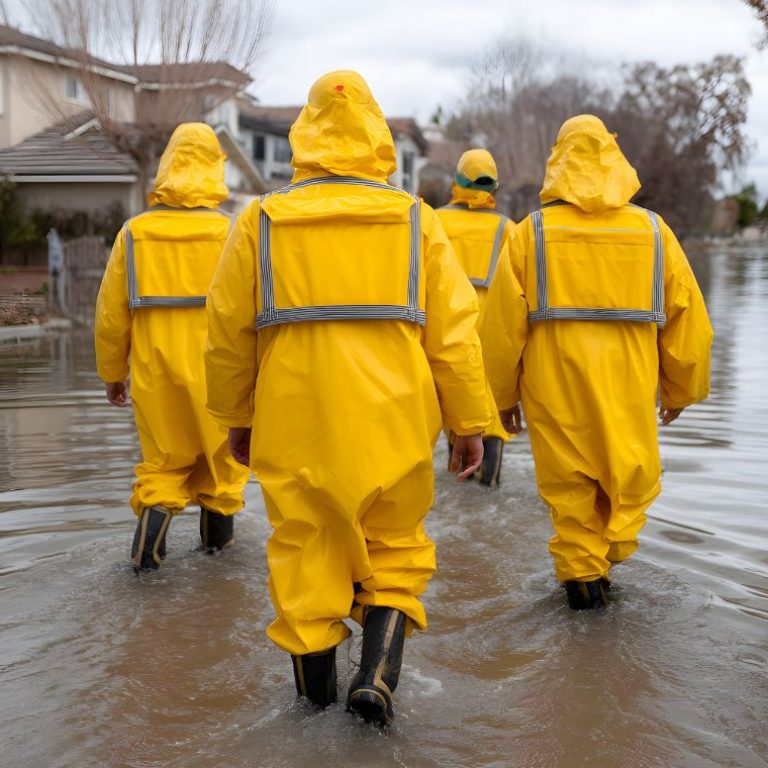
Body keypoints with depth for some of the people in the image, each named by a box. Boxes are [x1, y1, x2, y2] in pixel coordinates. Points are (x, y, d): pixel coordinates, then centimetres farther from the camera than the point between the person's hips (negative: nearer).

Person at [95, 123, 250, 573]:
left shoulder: (135, 233, -3)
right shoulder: (230, 232, -10)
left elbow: (111, 313, 0)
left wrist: (113, 373, 13)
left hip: (155, 372, 1)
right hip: (216, 371, -1)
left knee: (163, 459, 15)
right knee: (220, 450, 19)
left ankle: (155, 510, -5)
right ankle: (218, 531, 30)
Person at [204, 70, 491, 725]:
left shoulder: (261, 223, 2)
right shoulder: (416, 220, 1)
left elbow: (228, 330, 6)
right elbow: (454, 330, -1)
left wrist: (236, 417, 19)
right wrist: (470, 424, 7)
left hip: (294, 425, 1)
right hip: (393, 424, 0)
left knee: (304, 548, 14)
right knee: (396, 548, 16)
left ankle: (315, 682, 26)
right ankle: (379, 673, 2)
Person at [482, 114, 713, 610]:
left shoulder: (532, 233, -2)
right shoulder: (653, 230, 3)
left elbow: (503, 323, -1)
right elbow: (687, 318, 8)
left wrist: (502, 395, 11)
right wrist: (682, 390, 21)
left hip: (554, 388, 0)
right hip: (629, 388, 0)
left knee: (569, 482, 13)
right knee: (629, 473, 17)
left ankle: (582, 574, 20)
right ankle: (609, 552, 5)